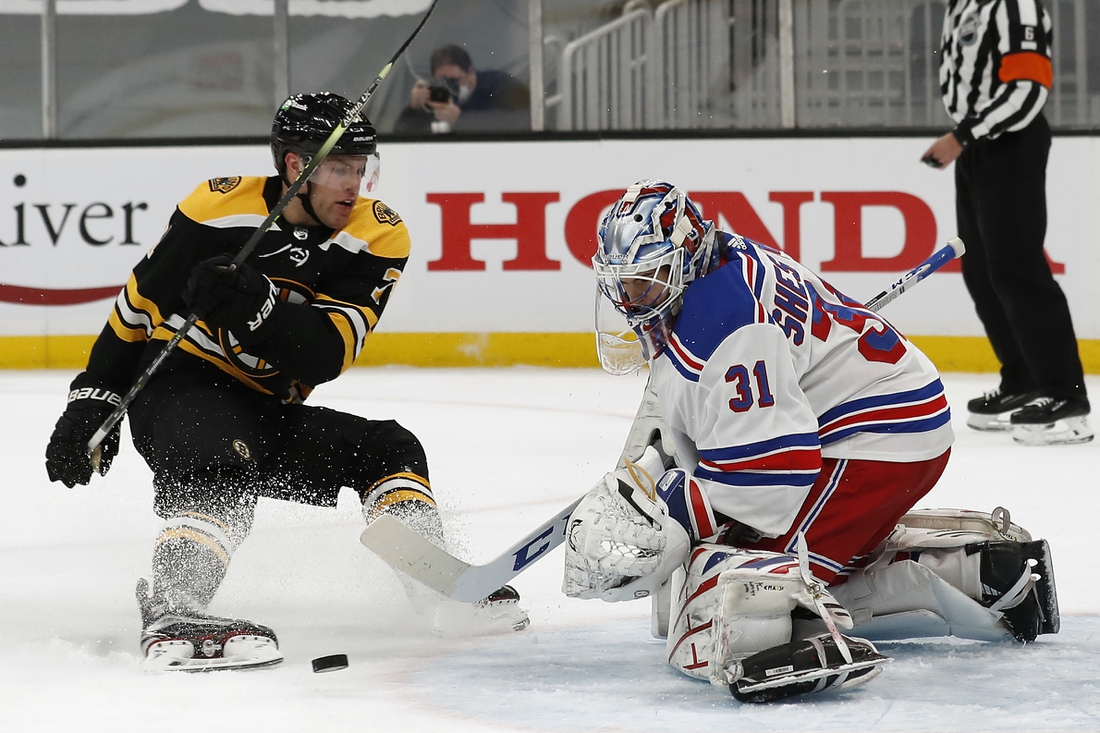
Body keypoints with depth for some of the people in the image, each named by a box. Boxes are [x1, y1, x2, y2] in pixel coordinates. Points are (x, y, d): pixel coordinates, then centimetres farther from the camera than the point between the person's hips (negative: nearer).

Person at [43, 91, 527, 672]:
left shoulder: (379, 238, -7)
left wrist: (254, 306, -35)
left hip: (266, 411, 5)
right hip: (176, 390, -5)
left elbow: (325, 355, -18)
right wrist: (93, 399, -1)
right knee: (220, 467, -34)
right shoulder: (218, 209, -14)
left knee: (387, 449, -2)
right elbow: (138, 302, -1)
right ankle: (171, 613, -48)